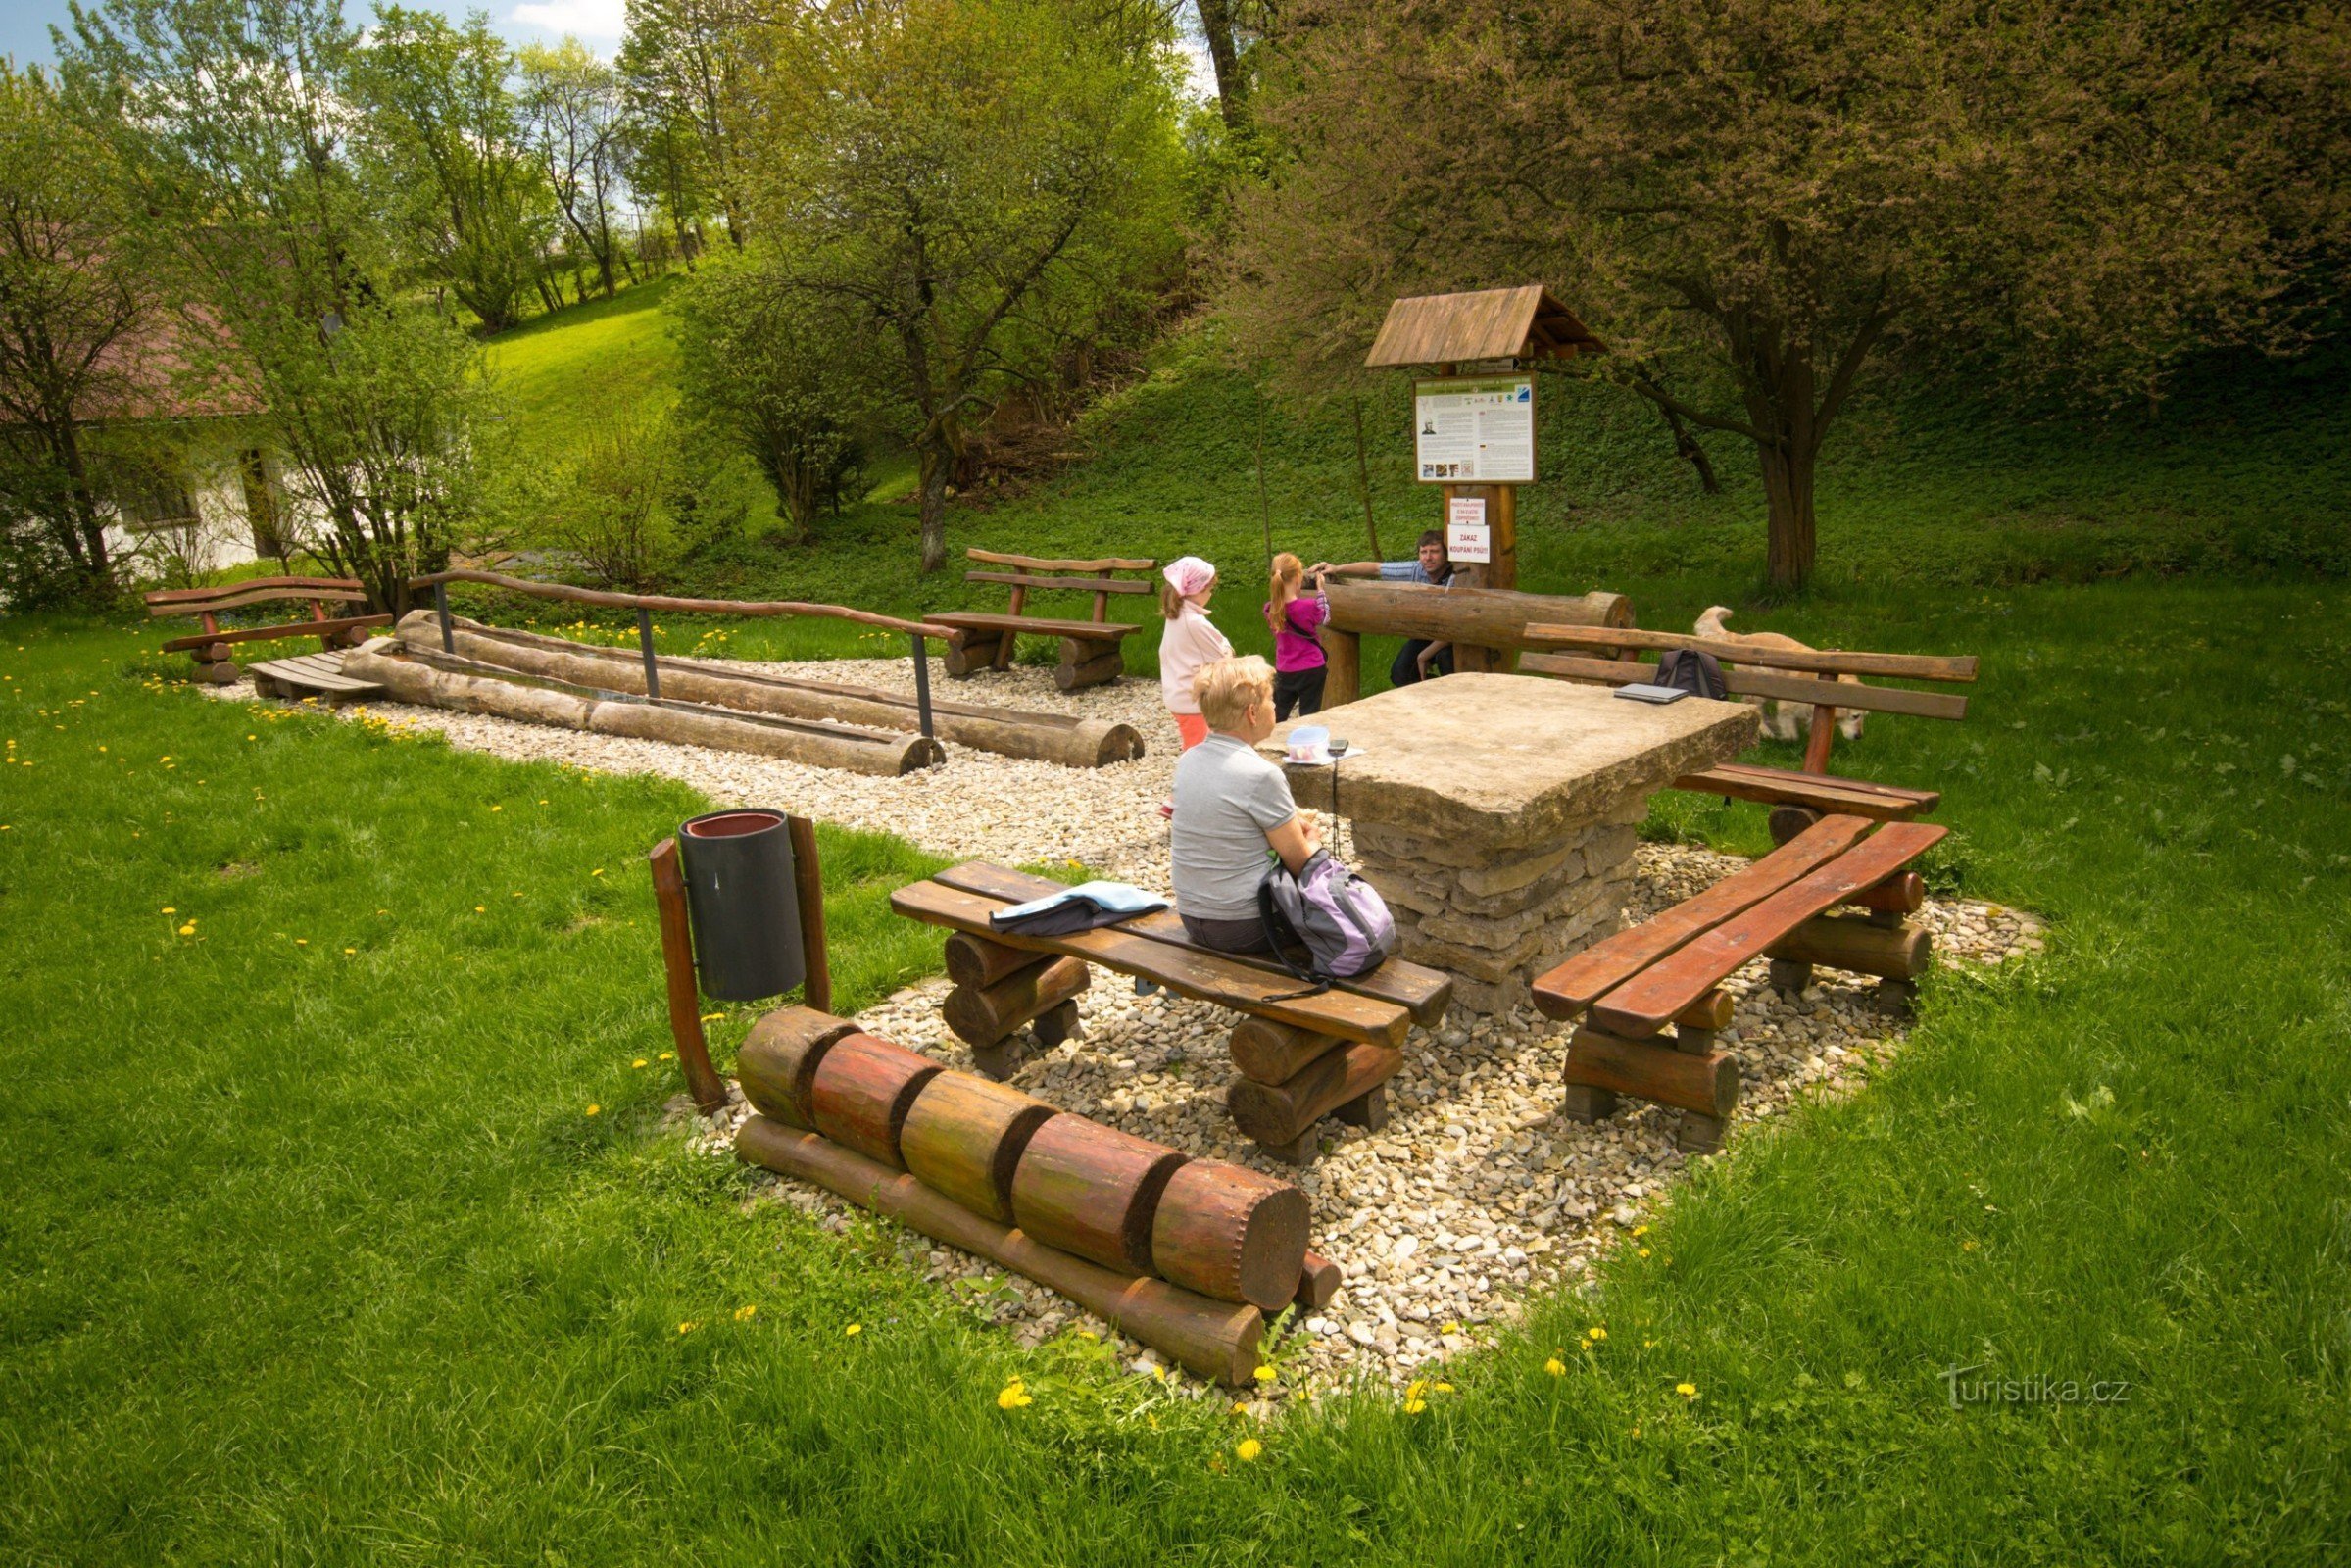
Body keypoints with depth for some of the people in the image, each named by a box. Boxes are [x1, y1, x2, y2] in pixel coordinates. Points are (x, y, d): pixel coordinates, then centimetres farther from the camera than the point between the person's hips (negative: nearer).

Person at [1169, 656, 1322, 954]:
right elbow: (1300, 862, -12)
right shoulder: (1261, 775, -22)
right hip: (1247, 928, -7)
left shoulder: (1187, 761, 0)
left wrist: (1293, 822, 9)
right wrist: (1313, 840, 9)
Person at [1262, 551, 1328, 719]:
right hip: (1311, 669, -4)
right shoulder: (1309, 606, -19)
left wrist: (1296, 591, 6)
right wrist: (1320, 590, 9)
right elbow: (1325, 618, 2)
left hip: (1284, 671, 4)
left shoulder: (1270, 609, -8)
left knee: (1277, 718, 17)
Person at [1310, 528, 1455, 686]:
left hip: (1450, 639, -5)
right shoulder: (1416, 570, -15)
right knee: (1399, 675, -10)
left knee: (1445, 654, -37)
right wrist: (1337, 569, -17)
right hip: (1424, 635, 5)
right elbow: (1375, 568, -7)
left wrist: (1423, 656, -24)